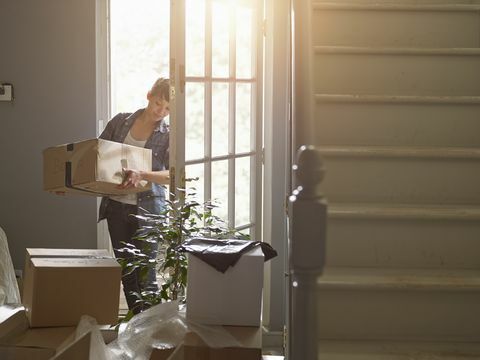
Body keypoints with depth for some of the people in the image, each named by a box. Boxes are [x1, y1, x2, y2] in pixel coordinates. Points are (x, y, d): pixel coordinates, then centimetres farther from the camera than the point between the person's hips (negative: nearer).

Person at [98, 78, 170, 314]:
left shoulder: (167, 135, -5)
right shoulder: (121, 121, 5)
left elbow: (172, 175, -18)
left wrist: (141, 175, -34)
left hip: (147, 208, -4)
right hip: (116, 205, 4)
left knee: (145, 274, -6)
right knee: (125, 269, 11)